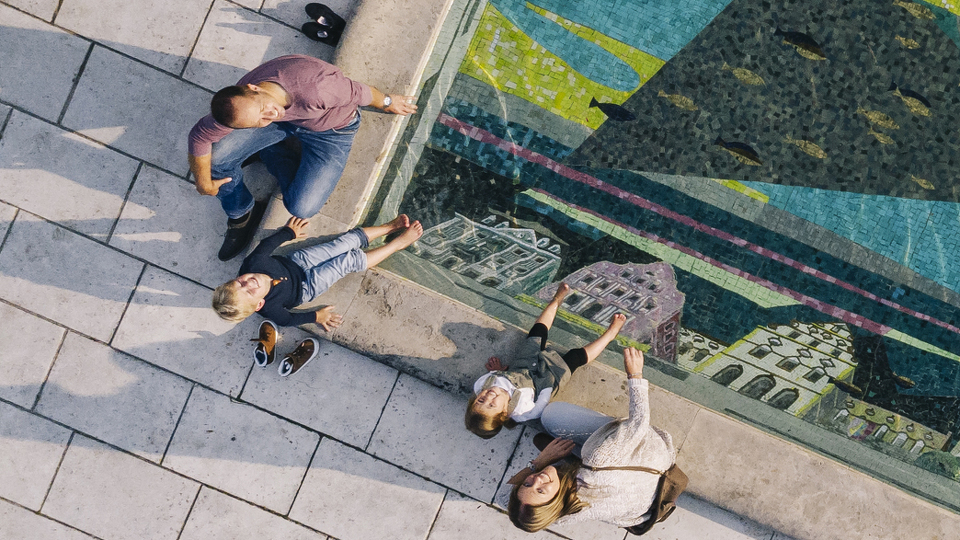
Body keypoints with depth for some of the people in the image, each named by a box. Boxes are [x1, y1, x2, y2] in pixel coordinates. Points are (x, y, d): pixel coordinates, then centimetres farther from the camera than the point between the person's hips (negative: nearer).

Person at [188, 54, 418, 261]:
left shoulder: (314, 91, -46)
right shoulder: (239, 105, -32)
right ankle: (241, 213, 17)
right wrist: (204, 183, -5)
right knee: (216, 157, -17)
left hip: (331, 130, -3)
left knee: (302, 209, -17)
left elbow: (358, 93, -25)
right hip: (286, 120, 3)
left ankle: (268, 151, 15)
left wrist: (387, 102, -5)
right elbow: (200, 136, -14)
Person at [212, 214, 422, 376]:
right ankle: (400, 242, 17)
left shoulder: (253, 263, -34)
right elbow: (287, 319, -18)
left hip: (298, 260, 4)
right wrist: (316, 316, -8)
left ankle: (391, 226, 25)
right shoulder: (269, 308, -39)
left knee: (351, 239, -2)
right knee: (352, 260, -6)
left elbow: (268, 243, -14)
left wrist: (289, 232, 5)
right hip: (307, 286, -4)